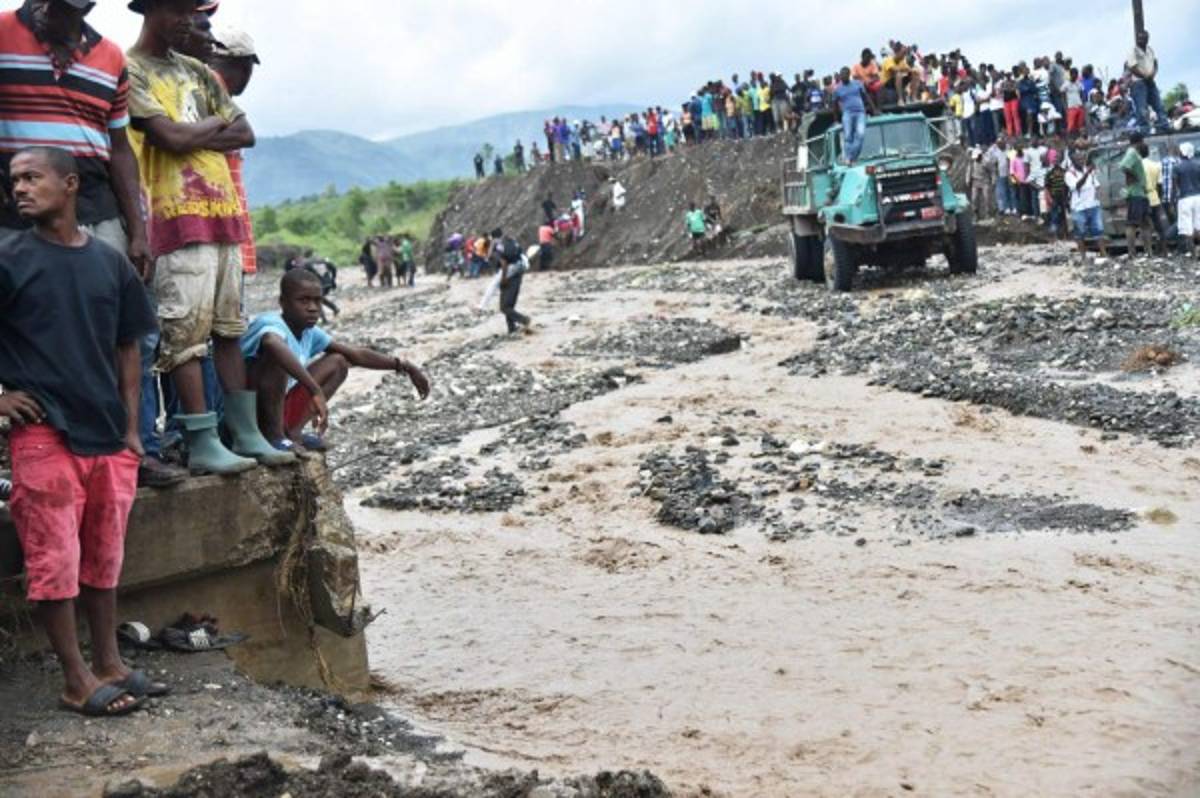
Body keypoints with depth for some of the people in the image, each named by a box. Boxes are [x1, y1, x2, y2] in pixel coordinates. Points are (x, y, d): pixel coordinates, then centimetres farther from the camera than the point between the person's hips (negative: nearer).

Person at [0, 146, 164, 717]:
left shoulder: (110, 262, 7)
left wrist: (131, 429, 9)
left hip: (107, 435, 4)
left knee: (103, 559, 13)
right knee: (55, 560, -2)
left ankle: (109, 664, 23)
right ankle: (77, 681, 6)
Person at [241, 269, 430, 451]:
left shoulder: (309, 332, 4)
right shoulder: (271, 324, -22)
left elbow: (355, 354, 13)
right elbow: (273, 345, -48)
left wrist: (402, 366, 7)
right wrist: (315, 391, -52)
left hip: (278, 409, 9)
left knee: (338, 362, 11)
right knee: (277, 354, -31)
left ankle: (293, 432, -1)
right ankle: (273, 435, -21)